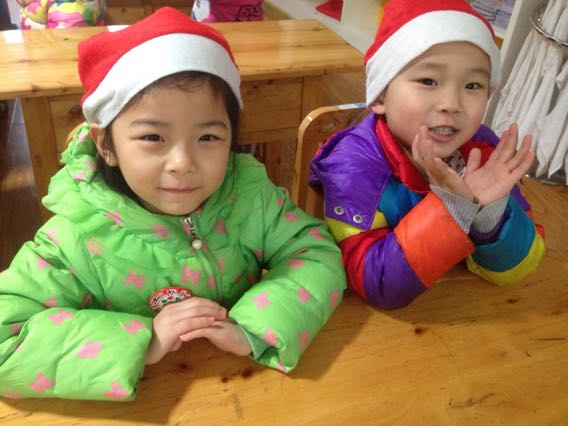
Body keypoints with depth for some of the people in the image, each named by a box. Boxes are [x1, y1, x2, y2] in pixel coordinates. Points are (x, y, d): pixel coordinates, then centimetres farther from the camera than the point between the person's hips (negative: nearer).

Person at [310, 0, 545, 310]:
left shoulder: (483, 150, -11)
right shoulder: (354, 164, -21)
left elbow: (515, 270, -9)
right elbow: (375, 285, -25)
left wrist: (490, 212, -28)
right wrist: (453, 209, -35)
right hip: (370, 313, -2)